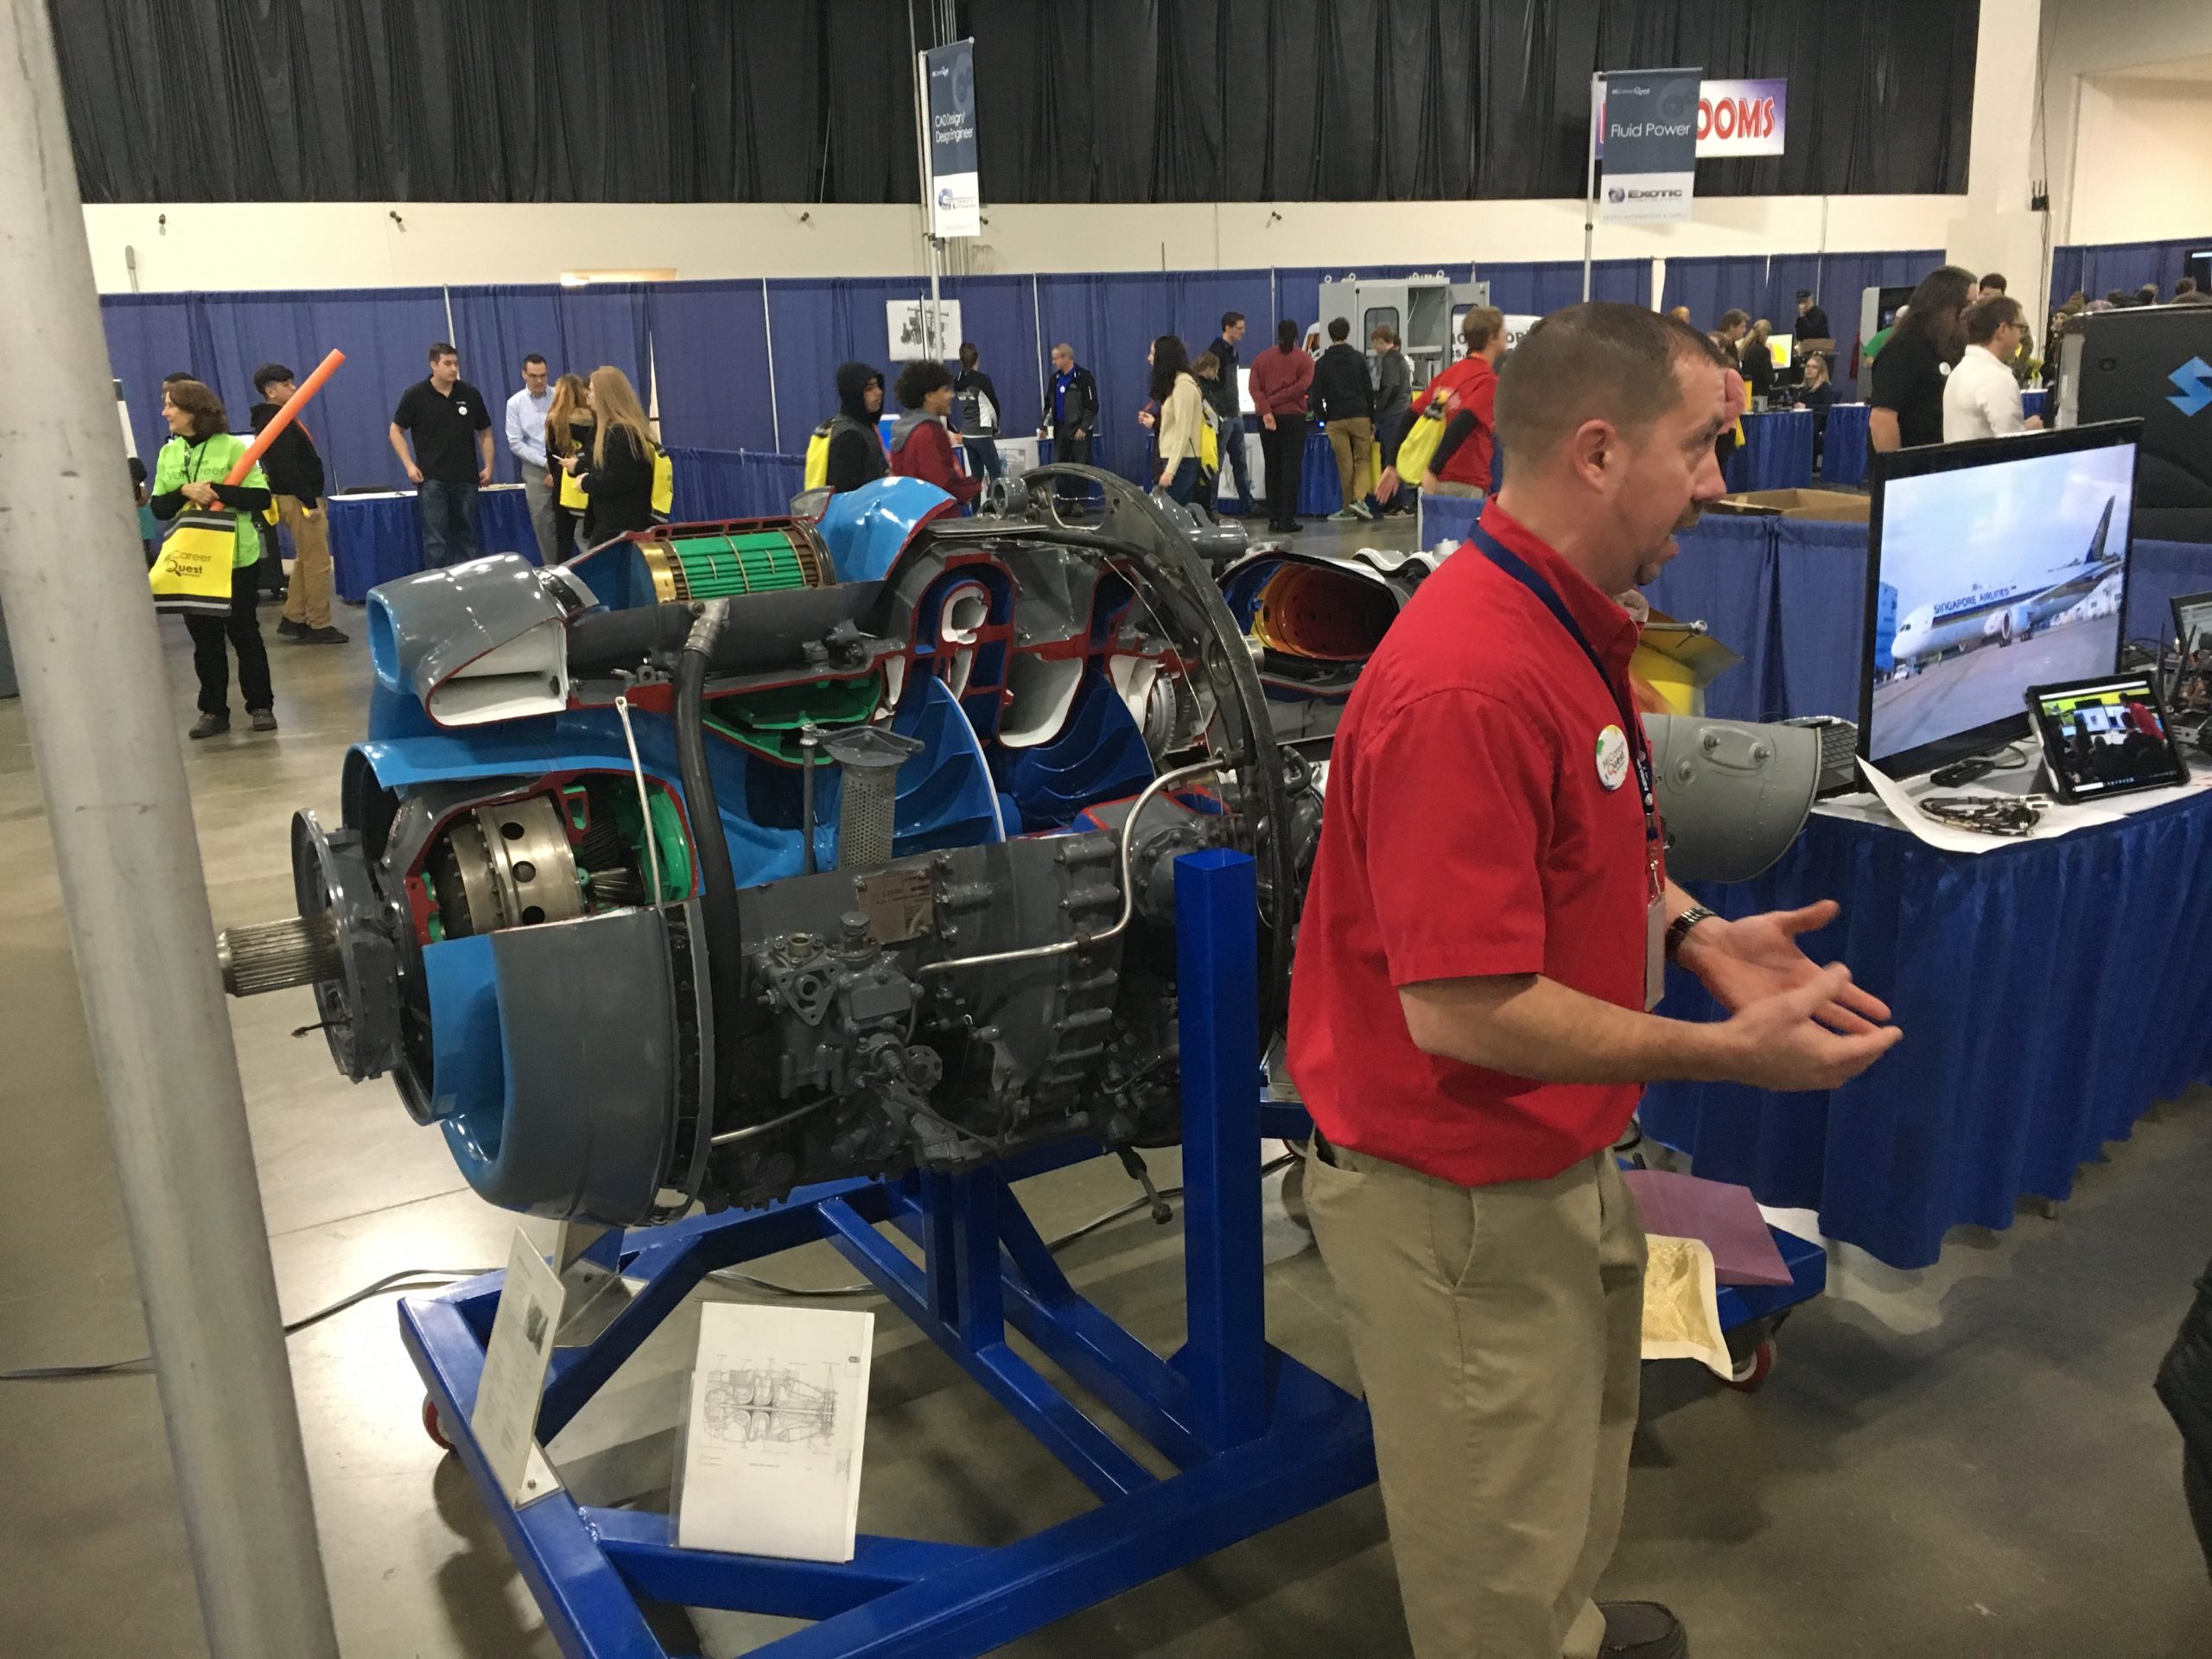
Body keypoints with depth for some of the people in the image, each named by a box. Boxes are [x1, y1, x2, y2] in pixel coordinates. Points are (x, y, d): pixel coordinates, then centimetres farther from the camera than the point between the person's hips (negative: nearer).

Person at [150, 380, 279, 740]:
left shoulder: (231, 447, -6)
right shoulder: (168, 453, 8)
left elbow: (260, 497, -11)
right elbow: (158, 508, 6)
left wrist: (217, 491, -22)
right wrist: (184, 491, -12)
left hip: (234, 557, -4)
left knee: (244, 632, 4)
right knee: (203, 636, 7)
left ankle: (261, 706, 13)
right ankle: (213, 710, 13)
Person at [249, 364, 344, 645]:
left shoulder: (276, 418, 16)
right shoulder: (275, 421, -15)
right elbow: (287, 466, -22)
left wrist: (311, 498, 16)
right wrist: (309, 502, -23)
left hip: (298, 497, 11)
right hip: (297, 499, -11)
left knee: (304, 560, 17)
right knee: (317, 562, -7)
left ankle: (292, 620, 20)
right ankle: (319, 627, -3)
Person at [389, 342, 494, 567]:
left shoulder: (470, 394, 4)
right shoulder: (415, 395, -3)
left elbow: (485, 432, 12)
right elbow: (396, 431, 5)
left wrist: (488, 466, 3)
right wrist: (409, 465, -6)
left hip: (466, 478, 3)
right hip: (431, 478, -3)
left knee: (466, 535, 7)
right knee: (435, 538, -6)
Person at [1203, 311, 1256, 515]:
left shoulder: (1232, 352, 14)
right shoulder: (1215, 352, -15)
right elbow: (1205, 386, -21)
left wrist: (1238, 410, 17)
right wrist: (1216, 414, -21)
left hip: (1235, 416, 9)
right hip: (1222, 418, -9)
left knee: (1241, 463, 13)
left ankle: (1247, 506, 20)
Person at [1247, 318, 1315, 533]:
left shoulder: (1262, 358, 8)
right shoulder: (1304, 359, 1)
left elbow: (1254, 387, -5)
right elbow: (1302, 386, -12)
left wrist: (1266, 410, -16)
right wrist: (1274, 401, -10)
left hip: (1268, 419, 3)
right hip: (1293, 417, -3)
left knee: (1272, 469, 9)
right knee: (1291, 468, -2)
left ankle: (1274, 518, 8)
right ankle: (1287, 519, -8)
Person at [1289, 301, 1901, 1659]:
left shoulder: (1576, 629, 3)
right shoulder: (1469, 685, -31)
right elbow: (1462, 1008, -30)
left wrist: (1699, 936, -1)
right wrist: (1728, 1052, -22)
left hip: (1559, 1156, 10)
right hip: (1462, 1199, -10)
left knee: (1577, 1467, 31)